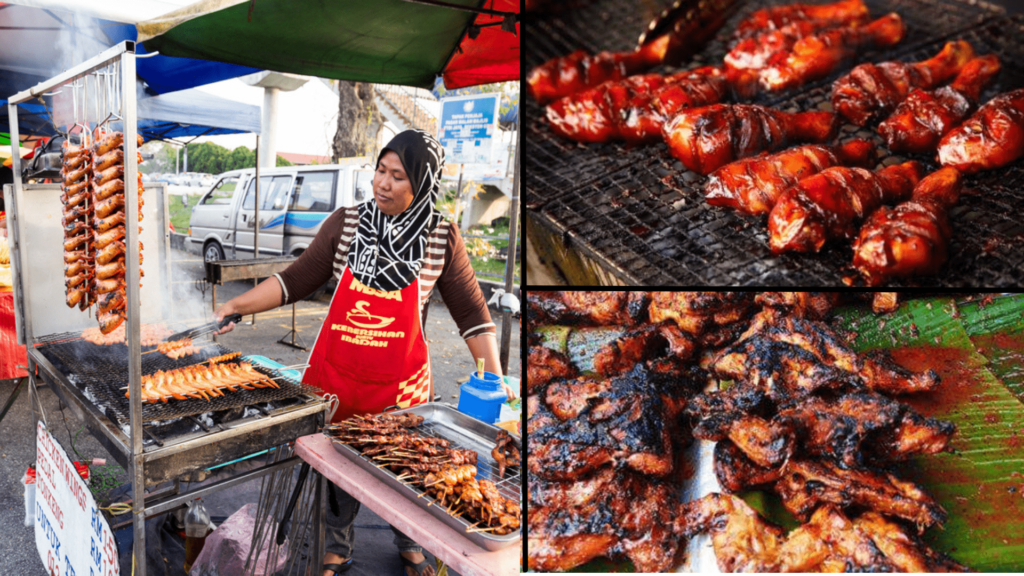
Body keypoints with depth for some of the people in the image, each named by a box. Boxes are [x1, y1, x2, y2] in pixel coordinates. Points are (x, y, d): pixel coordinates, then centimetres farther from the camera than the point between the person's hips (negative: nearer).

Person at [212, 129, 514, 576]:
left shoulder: (442, 239, -8)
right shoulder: (345, 224, -5)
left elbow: (471, 312, -5)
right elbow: (296, 281, 0)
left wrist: (494, 378, -9)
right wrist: (237, 306, -9)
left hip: (401, 381, -1)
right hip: (336, 375, 1)